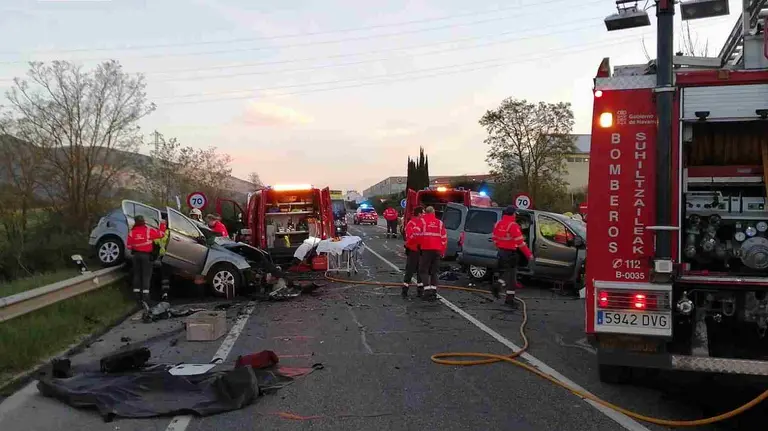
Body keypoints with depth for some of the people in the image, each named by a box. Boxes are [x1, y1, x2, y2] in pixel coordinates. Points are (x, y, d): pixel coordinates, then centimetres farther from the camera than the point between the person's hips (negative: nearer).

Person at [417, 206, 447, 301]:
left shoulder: (422, 220, 1)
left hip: (426, 249, -4)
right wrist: (442, 251, 19)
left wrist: (419, 243, 14)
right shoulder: (439, 223, 13)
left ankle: (427, 290, -11)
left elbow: (417, 234, -5)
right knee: (434, 271, 12)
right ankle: (434, 291, 8)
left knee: (424, 270, 2)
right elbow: (444, 237, 12)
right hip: (437, 250, 4)